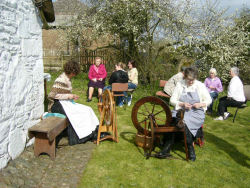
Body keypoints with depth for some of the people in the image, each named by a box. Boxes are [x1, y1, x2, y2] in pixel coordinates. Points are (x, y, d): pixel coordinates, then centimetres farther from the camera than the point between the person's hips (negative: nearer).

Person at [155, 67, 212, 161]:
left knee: (184, 121, -33)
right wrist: (182, 104, -15)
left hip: (196, 112, -1)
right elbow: (172, 100, 3)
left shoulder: (200, 85, 4)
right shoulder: (180, 84, 6)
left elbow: (209, 100, 9)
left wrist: (200, 104, -11)